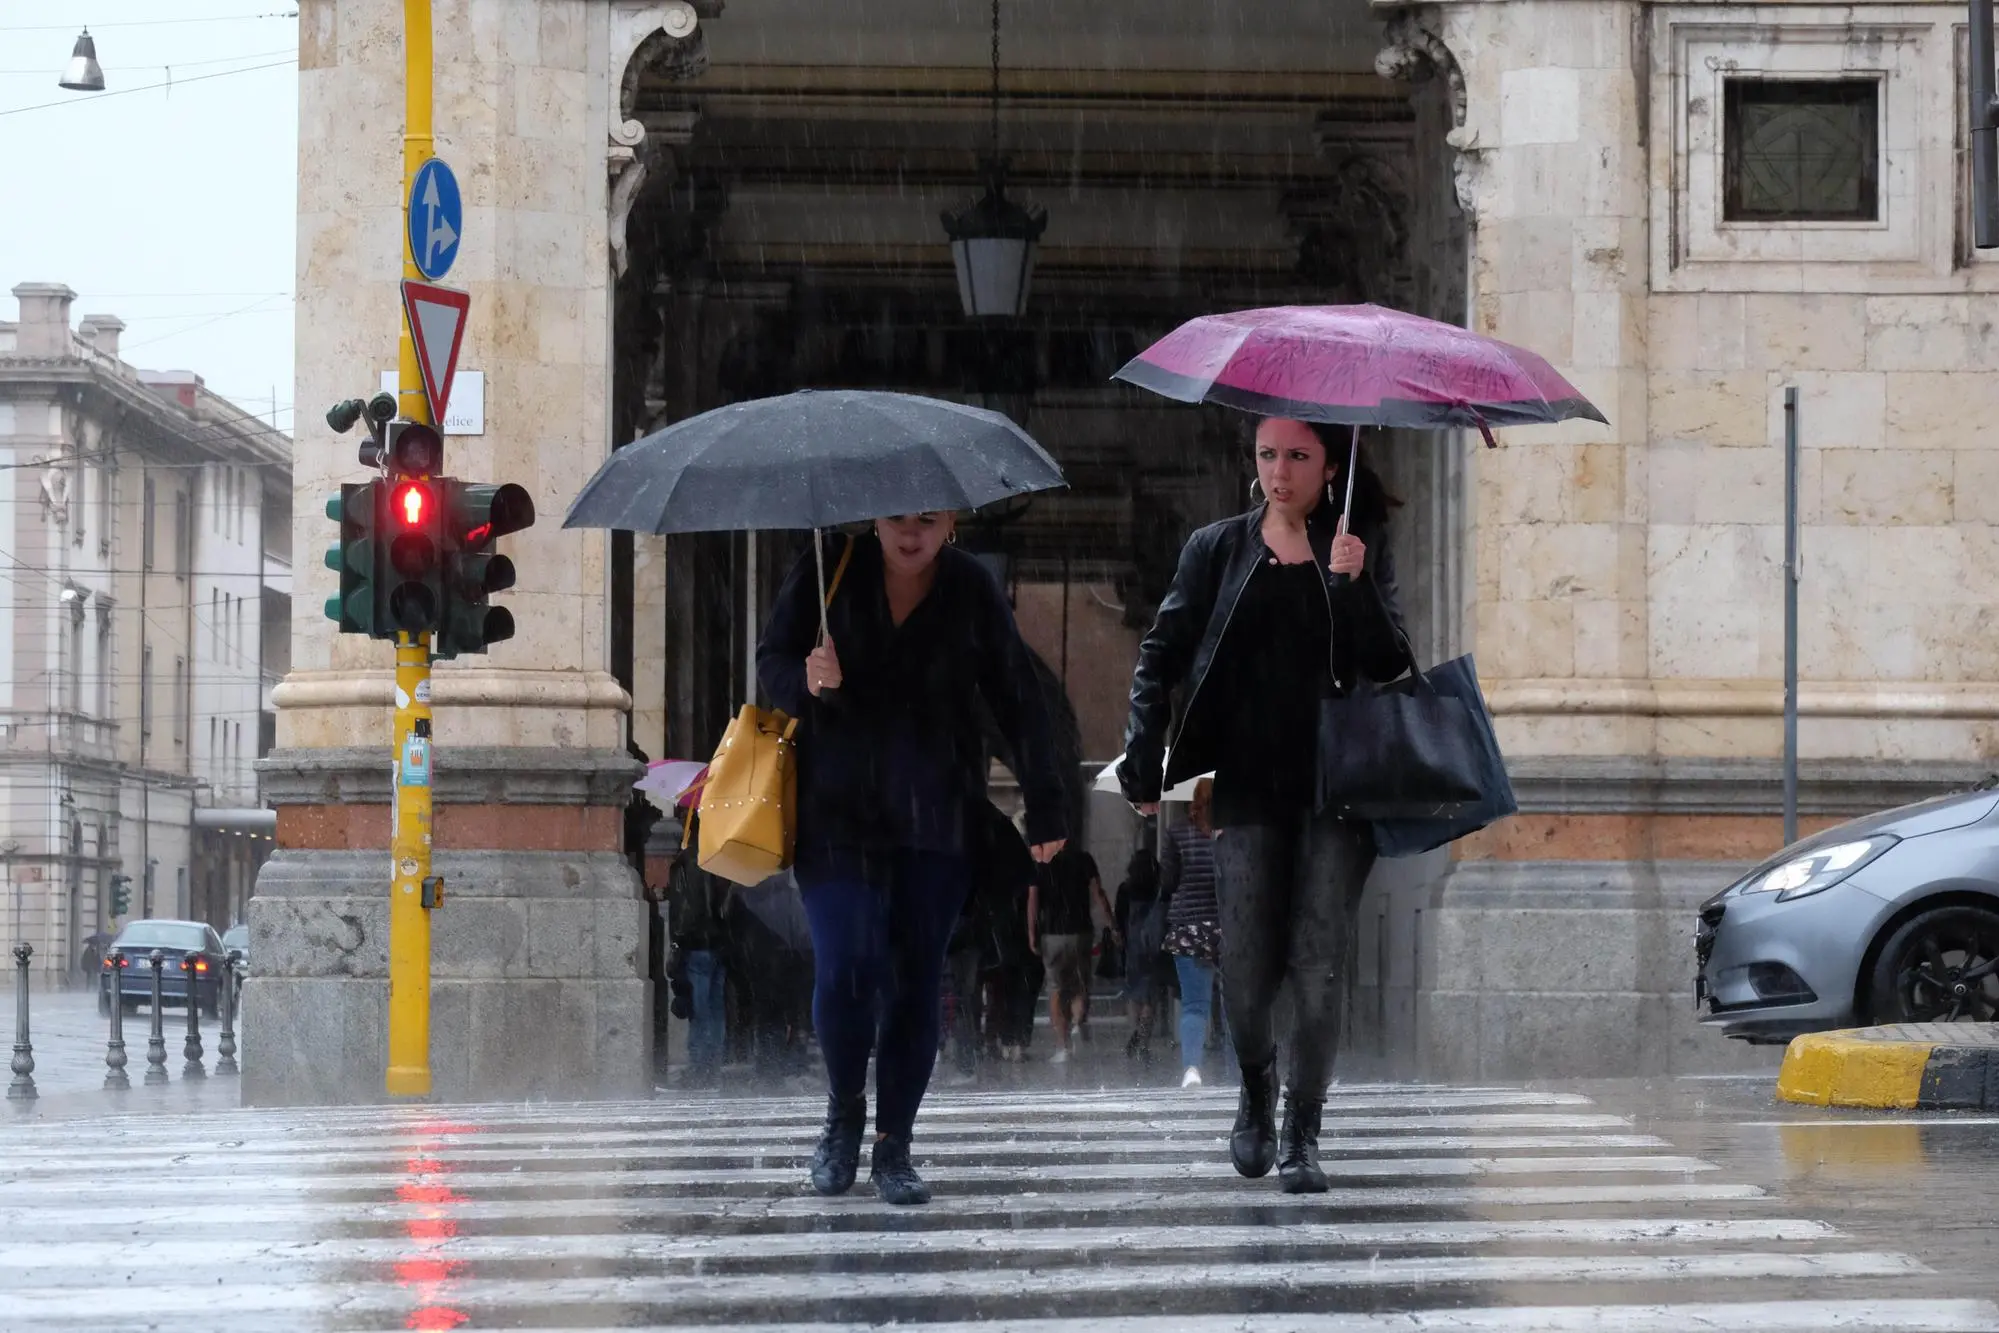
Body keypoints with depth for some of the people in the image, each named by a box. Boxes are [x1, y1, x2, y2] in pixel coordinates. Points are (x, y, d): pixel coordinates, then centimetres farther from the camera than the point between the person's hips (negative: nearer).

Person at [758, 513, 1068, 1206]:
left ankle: (894, 1144, 13)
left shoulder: (972, 590, 2)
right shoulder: (827, 573, -1)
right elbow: (771, 661, 4)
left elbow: (1017, 699, 5)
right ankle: (844, 1115, 14)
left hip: (937, 820, 1)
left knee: (917, 980, 2)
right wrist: (807, 682, -20)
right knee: (845, 969, -12)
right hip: (838, 815, -1)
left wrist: (1045, 805, 3)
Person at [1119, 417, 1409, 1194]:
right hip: (1249, 782, 1)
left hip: (1337, 784, -1)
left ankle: (1302, 1133, 3)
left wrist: (1353, 585, -18)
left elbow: (1389, 664, -2)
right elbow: (1159, 657, 9)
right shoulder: (1218, 549, 9)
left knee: (1317, 965, -7)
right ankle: (1256, 1089, 26)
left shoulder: (1360, 548, 7)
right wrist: (1144, 764, -2)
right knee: (1247, 969, -3)